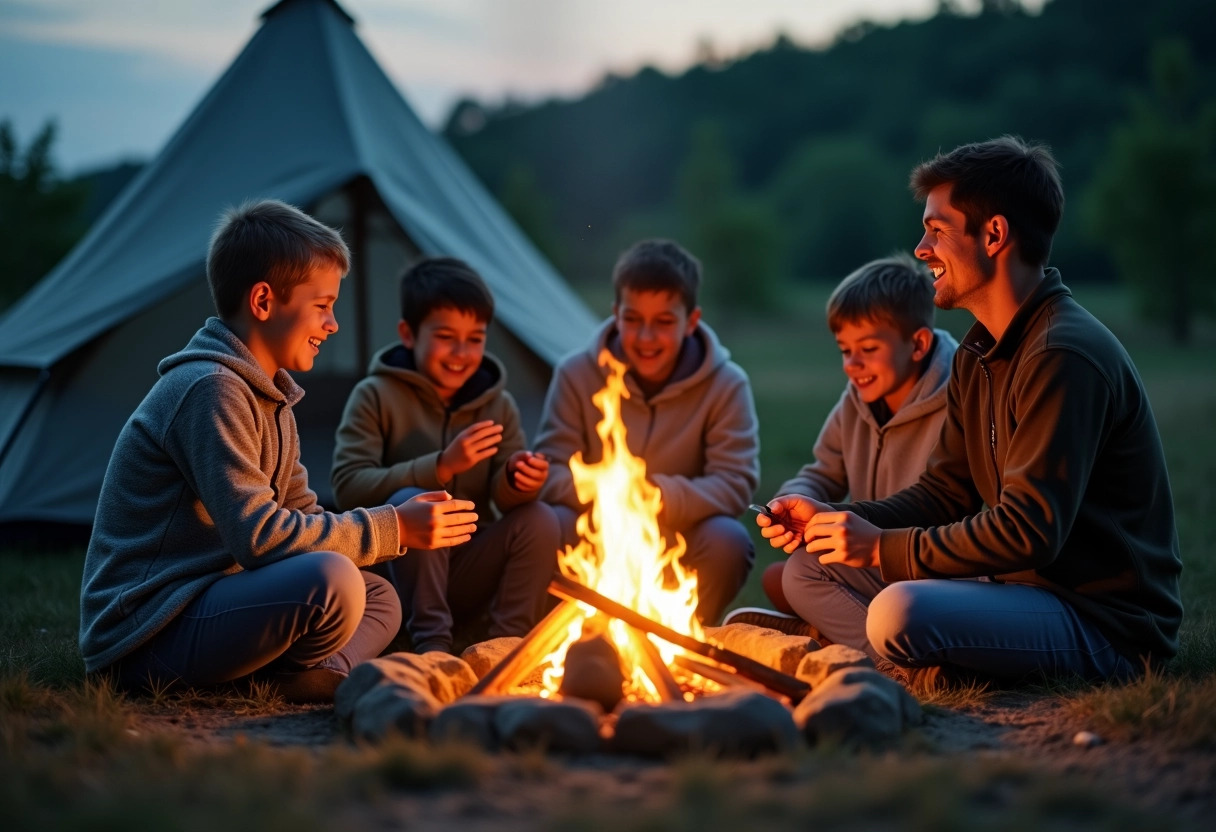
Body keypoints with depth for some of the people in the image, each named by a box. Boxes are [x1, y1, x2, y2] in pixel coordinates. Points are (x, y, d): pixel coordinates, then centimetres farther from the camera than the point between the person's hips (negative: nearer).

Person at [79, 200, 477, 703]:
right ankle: (292, 679, -3)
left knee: (378, 598, 16)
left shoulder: (268, 395, 14)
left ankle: (320, 675, -9)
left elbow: (300, 518, 15)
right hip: (144, 637, -11)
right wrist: (394, 529, -18)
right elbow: (260, 537, -25)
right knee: (331, 583, -30)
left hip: (199, 601, 11)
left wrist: (404, 522, -1)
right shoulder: (210, 389, -18)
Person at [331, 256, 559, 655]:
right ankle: (431, 640, -24)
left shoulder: (498, 405, 5)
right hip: (394, 571, -3)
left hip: (464, 573, 3)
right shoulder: (376, 397, -8)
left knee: (539, 519, -20)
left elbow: (501, 494, -3)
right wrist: (442, 466, -31)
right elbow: (348, 487, -21)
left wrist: (518, 478, -28)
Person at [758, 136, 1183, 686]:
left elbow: (1029, 531, -26)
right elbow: (947, 492, 15)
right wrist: (834, 519, -1)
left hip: (1107, 623, -10)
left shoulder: (1065, 356, -20)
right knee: (808, 572, 6)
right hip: (1018, 587, 10)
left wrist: (884, 549, -18)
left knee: (899, 614, -35)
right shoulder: (978, 353, 12)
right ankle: (949, 677, -11)